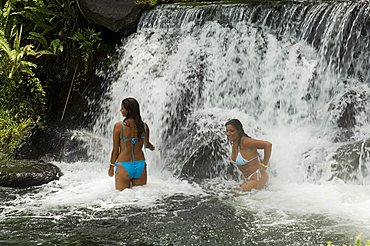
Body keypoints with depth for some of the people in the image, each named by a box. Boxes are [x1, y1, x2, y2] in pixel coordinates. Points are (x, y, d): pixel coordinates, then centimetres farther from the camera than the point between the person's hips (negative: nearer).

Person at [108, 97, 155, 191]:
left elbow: (115, 150, -6)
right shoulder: (144, 126, -3)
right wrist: (151, 146, 39)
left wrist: (111, 167, 8)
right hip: (140, 165, 3)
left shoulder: (118, 126, -12)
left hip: (123, 166, -3)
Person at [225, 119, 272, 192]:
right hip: (248, 179, 9)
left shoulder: (245, 142, -23)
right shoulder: (233, 144, 3)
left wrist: (264, 165, -21)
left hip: (258, 178, -9)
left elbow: (268, 145, -27)